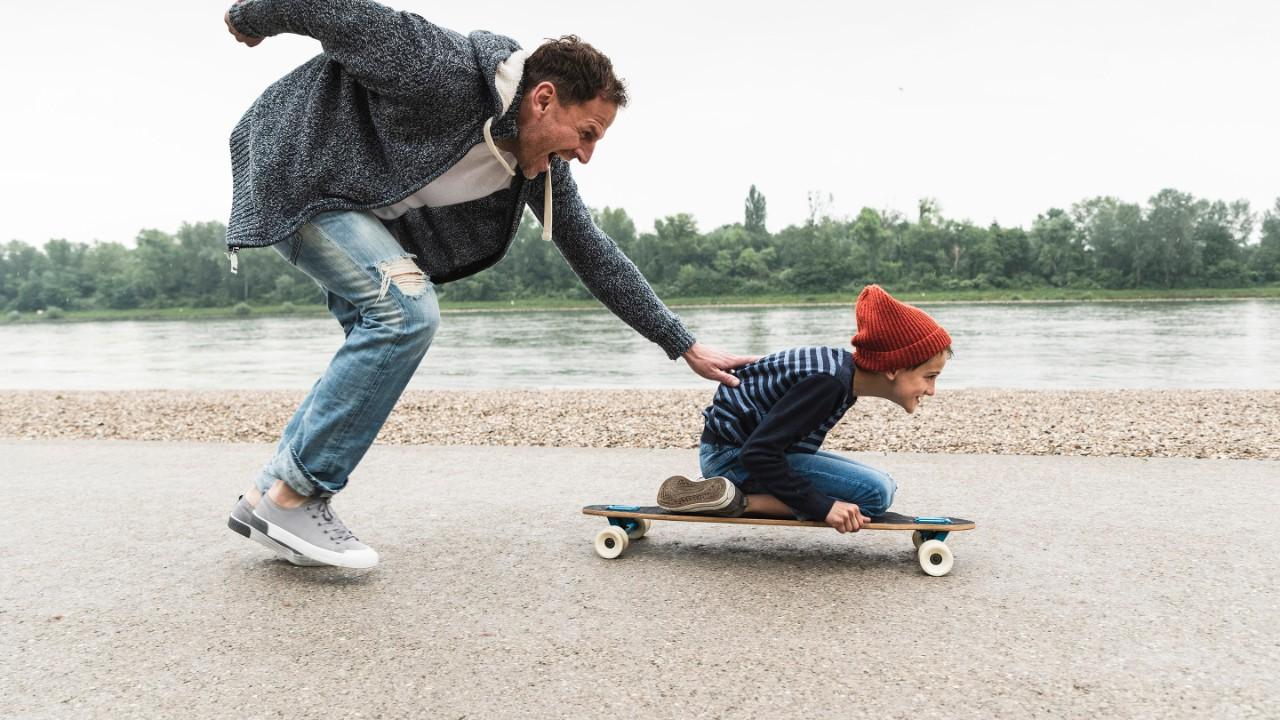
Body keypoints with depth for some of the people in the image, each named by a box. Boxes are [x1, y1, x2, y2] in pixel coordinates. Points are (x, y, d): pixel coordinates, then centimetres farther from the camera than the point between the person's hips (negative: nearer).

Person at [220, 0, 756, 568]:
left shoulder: (541, 164, -7)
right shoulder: (442, 73, -31)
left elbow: (592, 253, -2)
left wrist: (684, 345, -2)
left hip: (359, 205, 8)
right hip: (293, 168, -8)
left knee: (382, 341, -1)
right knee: (406, 309, -24)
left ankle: (268, 495, 8)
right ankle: (290, 498, -15)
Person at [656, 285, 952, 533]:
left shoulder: (844, 366, 0)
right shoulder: (829, 382, -27)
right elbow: (758, 453, -29)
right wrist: (823, 506, -26)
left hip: (749, 446, 10)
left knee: (882, 484, 14)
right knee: (876, 492, -18)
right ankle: (737, 499, -17)